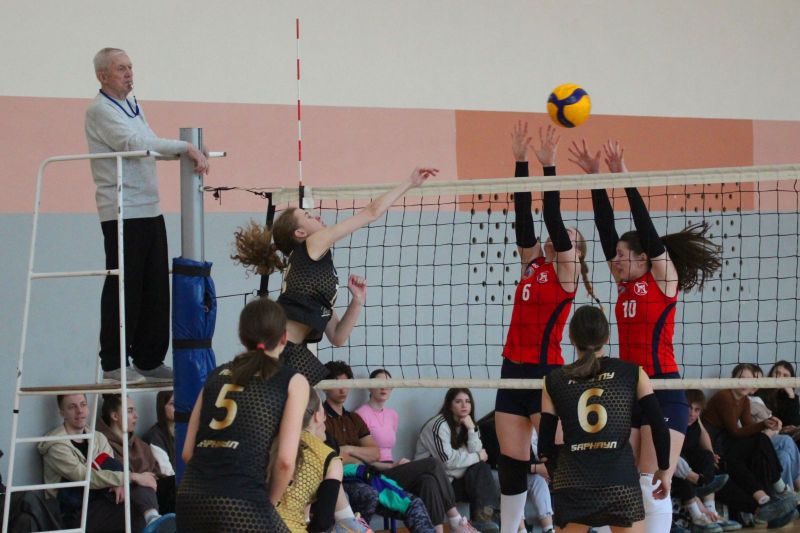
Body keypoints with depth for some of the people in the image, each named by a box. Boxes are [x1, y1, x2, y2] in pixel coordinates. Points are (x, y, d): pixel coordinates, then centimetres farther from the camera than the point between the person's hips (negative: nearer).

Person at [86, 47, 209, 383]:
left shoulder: (133, 108, 19)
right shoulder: (100, 110, -9)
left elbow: (150, 147, 17)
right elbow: (135, 143, -20)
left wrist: (191, 154, 0)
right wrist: (185, 148, -21)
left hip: (150, 210, 8)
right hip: (122, 213, -8)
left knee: (156, 290, 8)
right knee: (124, 291, -5)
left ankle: (149, 360, 15)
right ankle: (113, 364, 1)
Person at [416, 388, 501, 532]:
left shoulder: (467, 424, 10)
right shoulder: (439, 425, -13)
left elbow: (476, 453, -3)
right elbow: (448, 461, -21)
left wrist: (472, 429, -13)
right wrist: (478, 457, -10)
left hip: (456, 478, 7)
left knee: (482, 469, -17)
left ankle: (484, 518, -23)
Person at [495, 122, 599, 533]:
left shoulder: (566, 271, -1)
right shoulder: (532, 264, 15)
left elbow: (552, 219, -10)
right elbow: (523, 218, 9)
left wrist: (548, 166, -12)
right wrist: (521, 161, 5)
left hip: (546, 374, -7)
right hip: (513, 371, 7)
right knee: (511, 464, 10)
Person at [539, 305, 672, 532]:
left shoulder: (554, 381, 8)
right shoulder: (632, 374, 5)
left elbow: (545, 441, 8)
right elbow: (659, 427, 2)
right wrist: (664, 469, 16)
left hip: (572, 483, 1)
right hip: (621, 483, -1)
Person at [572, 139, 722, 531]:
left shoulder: (663, 279, -3)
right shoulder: (625, 285, 13)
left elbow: (647, 230, -13)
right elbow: (606, 230, 10)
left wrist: (626, 179, -15)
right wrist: (595, 179, 5)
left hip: (662, 393, -7)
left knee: (653, 487, -9)